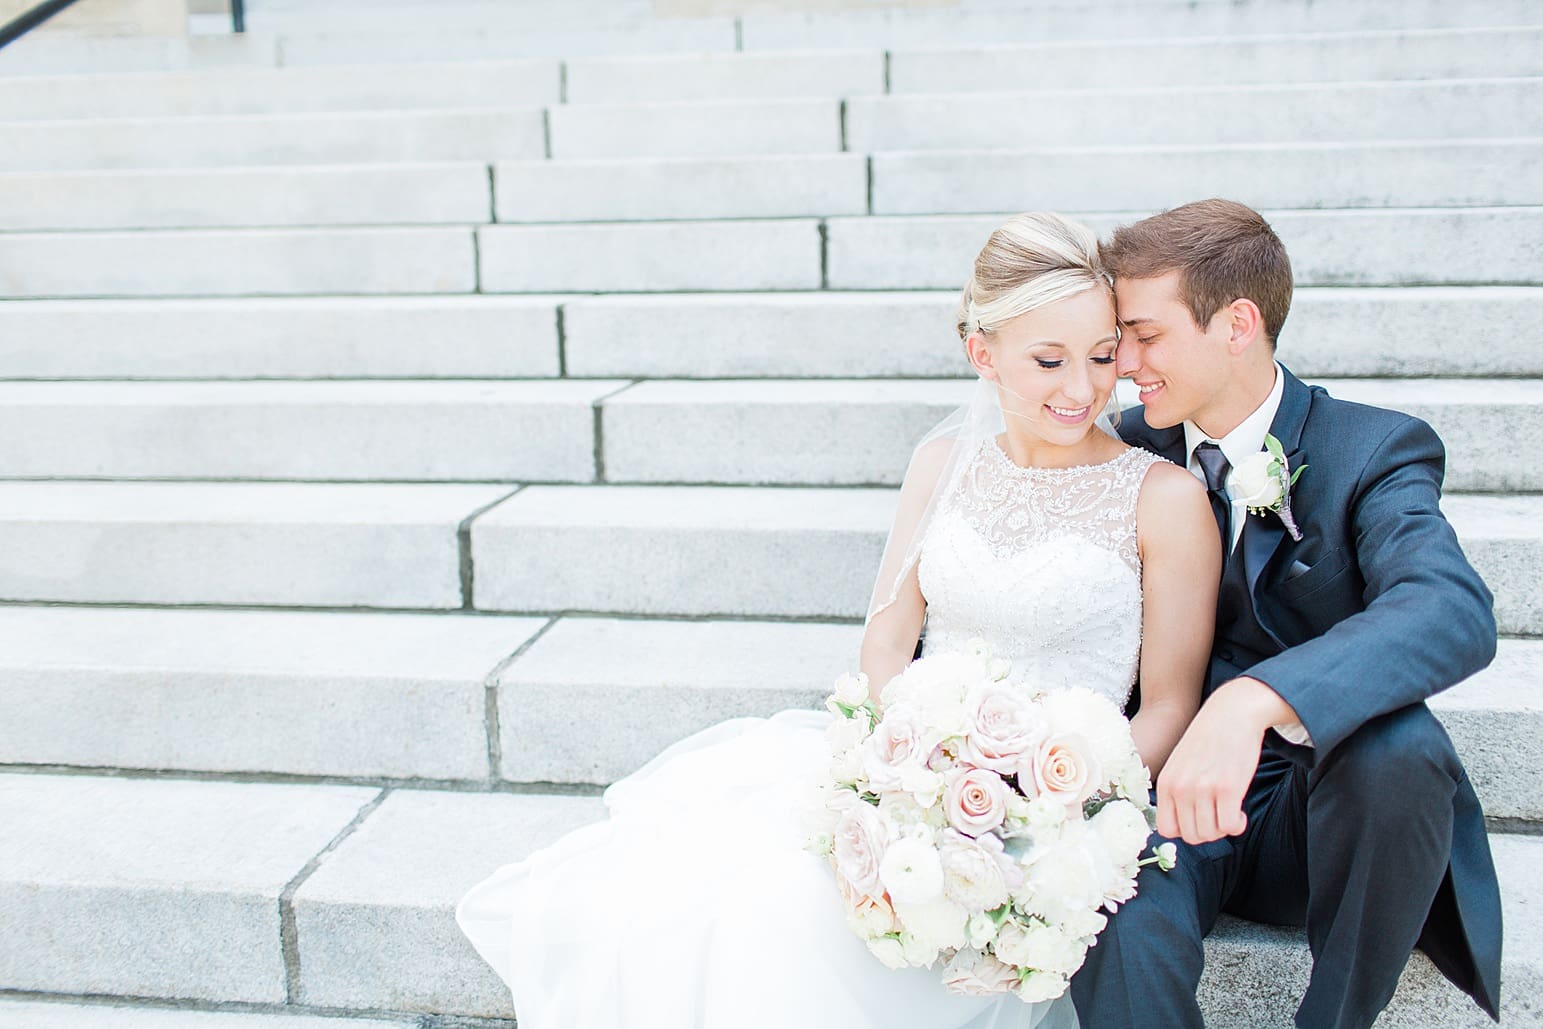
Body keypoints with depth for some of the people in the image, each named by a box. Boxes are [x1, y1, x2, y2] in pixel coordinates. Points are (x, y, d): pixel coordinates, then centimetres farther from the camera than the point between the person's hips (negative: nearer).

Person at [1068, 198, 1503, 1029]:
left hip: (1313, 802, -1)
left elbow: (1455, 613, -28)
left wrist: (1252, 699, -45)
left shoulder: (1373, 451, -7)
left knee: (1395, 744, -35)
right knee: (1120, 938, -33)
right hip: (1168, 796, 1)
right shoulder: (1136, 446, 6)